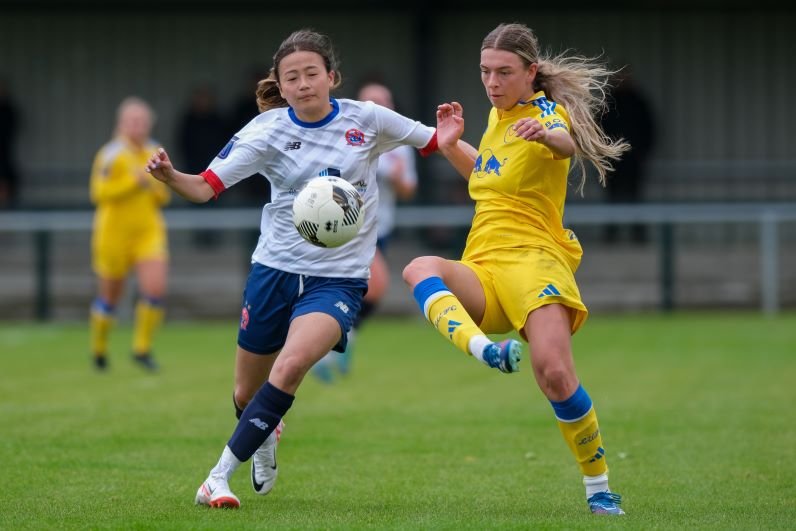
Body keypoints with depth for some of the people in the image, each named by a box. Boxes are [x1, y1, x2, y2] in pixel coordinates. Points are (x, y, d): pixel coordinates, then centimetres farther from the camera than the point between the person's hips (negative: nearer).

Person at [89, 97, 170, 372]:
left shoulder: (155, 153, 7)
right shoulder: (110, 154, -10)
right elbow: (99, 193, -17)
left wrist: (156, 187, -6)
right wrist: (133, 182, -22)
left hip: (149, 231, 4)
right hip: (115, 233, -4)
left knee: (155, 289, -14)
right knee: (110, 296, 7)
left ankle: (142, 348, 0)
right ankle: (98, 348, 30)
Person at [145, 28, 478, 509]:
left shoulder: (366, 119, -4)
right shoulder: (268, 130, -7)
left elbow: (435, 143, 7)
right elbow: (206, 186, -14)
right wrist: (170, 176, -35)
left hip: (339, 278, -2)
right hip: (276, 268, 2)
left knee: (291, 366, -28)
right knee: (247, 394, 12)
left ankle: (220, 476, -21)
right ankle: (266, 437, 51)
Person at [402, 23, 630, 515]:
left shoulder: (547, 112, -3)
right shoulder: (498, 115, 18)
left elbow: (569, 144, -30)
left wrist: (546, 136, -54)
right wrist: (451, 146, 19)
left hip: (533, 258, -6)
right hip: (481, 269, 6)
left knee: (555, 373, -24)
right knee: (420, 268, -28)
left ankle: (600, 488, -6)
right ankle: (485, 351, -52)